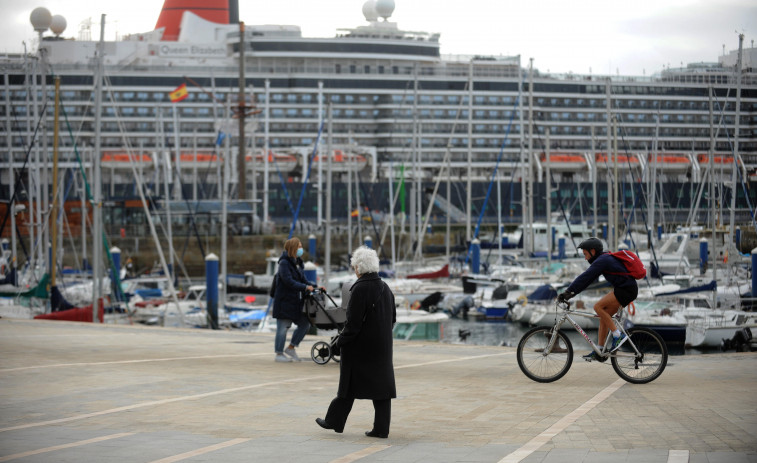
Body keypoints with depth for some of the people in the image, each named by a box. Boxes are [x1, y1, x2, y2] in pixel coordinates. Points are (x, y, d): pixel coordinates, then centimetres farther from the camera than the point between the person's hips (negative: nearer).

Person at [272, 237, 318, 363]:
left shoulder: (298, 263, 14)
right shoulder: (284, 263, -13)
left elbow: (303, 280, 15)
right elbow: (289, 281, -22)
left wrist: (314, 286, -1)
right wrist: (305, 287, -25)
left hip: (296, 302, 9)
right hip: (284, 301, -9)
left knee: (305, 324, 8)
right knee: (283, 327, -1)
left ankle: (291, 348, 19)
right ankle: (279, 354, 9)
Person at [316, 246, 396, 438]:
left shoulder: (360, 289, -18)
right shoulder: (385, 288, 6)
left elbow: (353, 322, -19)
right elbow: (393, 318, 12)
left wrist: (340, 341, -8)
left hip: (360, 347, -6)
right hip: (382, 347, 6)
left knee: (349, 385, 6)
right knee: (381, 385, 6)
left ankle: (335, 421, 19)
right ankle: (381, 428, 5)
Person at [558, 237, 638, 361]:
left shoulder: (602, 260, -15)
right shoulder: (603, 259, 16)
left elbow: (585, 277, -23)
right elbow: (587, 279, 17)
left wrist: (568, 291, -25)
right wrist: (570, 293, 10)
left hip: (627, 290, -10)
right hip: (623, 289, 10)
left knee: (598, 307, -16)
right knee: (603, 316, 8)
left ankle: (618, 335, -11)